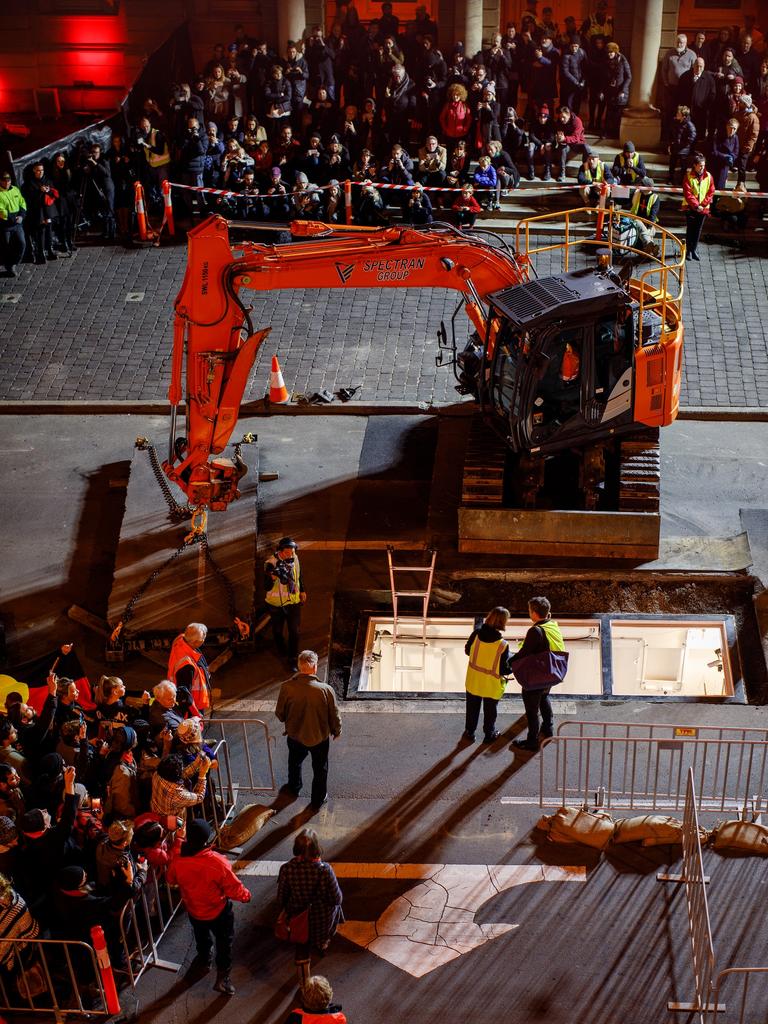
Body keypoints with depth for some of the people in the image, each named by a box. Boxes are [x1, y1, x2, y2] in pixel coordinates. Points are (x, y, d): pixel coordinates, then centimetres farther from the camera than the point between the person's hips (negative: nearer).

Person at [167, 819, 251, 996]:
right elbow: (234, 888, -24)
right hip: (219, 912, -4)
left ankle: (203, 961, 58)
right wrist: (246, 896, -1)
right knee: (224, 942, 21)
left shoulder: (178, 859, -26)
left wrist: (178, 845, 4)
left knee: (201, 936, 34)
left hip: (194, 910, 4)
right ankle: (222, 978, 30)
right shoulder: (218, 863, -36)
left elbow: (171, 880, -2)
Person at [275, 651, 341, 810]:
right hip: (319, 737, -2)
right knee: (320, 769, 24)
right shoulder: (326, 690, -29)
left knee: (295, 763, 32)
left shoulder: (287, 687, -26)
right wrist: (337, 731, 6)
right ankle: (318, 800, 41)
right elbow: (334, 715, -15)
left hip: (295, 735, 2)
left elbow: (280, 713, -9)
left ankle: (294, 788, 56)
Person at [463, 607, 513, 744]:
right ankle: (489, 734, 37)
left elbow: (467, 651, 1)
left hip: (473, 681, 3)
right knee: (490, 710, 20)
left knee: (472, 708, 24)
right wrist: (511, 659, -2)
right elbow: (504, 669, -20)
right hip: (492, 685, -3)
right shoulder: (503, 645, -27)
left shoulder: (476, 634, -17)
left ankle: (469, 732, 38)